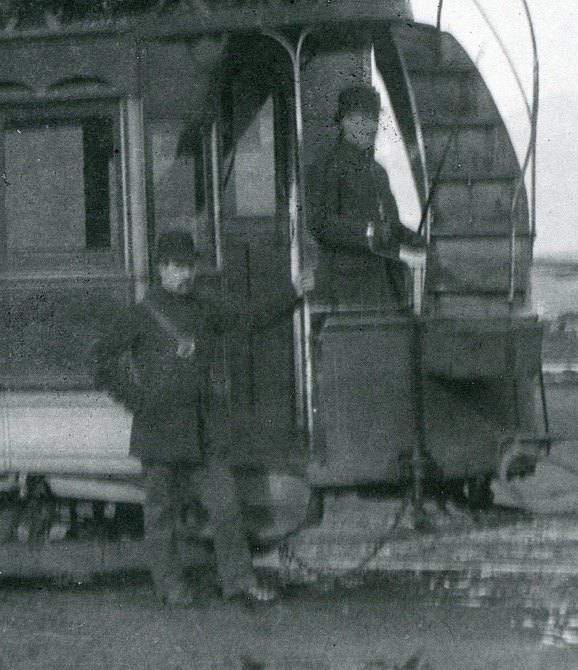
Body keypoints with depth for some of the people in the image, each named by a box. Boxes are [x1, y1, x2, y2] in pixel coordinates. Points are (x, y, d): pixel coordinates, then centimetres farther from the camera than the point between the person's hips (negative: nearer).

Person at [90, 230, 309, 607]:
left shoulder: (203, 311, 12)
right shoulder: (143, 316, -3)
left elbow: (250, 322, 20)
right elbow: (104, 357, -2)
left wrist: (293, 297, 13)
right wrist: (135, 399, -7)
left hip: (198, 430, 5)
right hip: (159, 430, -4)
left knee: (226, 502, 0)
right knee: (163, 510, 2)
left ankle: (238, 579, 8)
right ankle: (171, 584, 13)